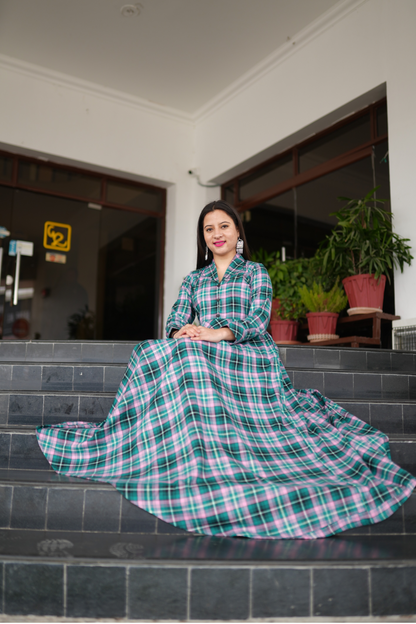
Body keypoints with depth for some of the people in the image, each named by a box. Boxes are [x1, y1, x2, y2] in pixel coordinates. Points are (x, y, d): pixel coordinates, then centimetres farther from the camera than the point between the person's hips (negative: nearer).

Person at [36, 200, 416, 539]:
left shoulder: (255, 271, 13)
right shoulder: (193, 279, 24)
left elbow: (258, 319, -3)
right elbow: (176, 320, 11)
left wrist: (217, 333, -21)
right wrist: (182, 334, -16)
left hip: (249, 360, -2)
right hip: (202, 360, 2)